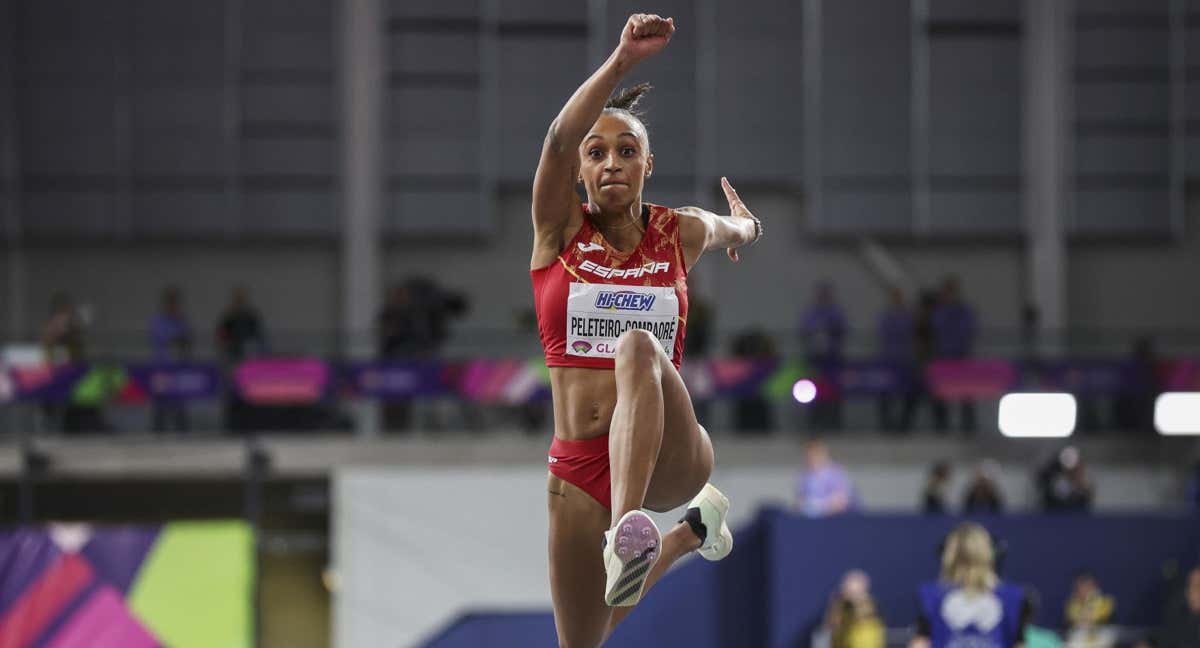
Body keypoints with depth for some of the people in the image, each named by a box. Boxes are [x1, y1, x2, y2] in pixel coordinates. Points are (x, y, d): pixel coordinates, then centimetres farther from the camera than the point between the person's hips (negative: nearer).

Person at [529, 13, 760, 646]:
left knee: (637, 348, -33)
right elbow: (558, 139, -20)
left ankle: (629, 535, -50)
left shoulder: (682, 233, 4)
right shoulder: (560, 229, 0)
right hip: (579, 467, 2)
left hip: (670, 457, -2)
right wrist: (622, 60, -34)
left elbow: (738, 229, 30)